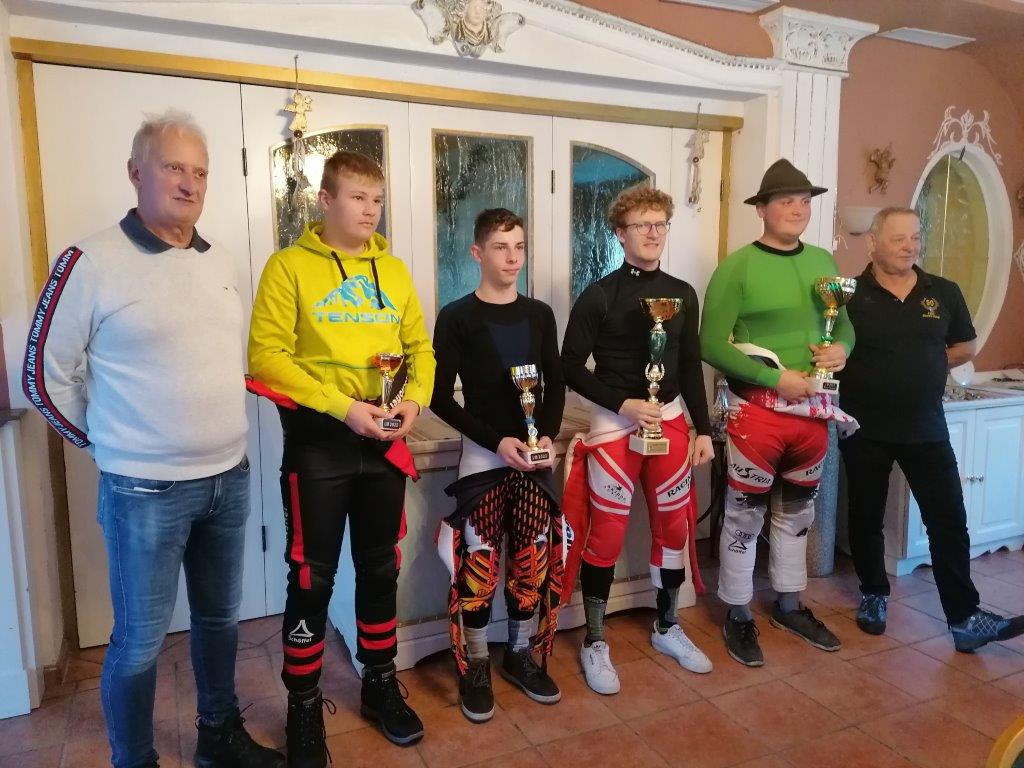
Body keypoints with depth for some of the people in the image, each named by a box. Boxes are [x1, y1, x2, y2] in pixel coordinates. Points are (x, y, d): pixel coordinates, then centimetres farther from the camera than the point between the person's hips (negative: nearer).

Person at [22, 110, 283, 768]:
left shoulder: (223, 263, 7)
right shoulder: (92, 263, -11)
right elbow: (45, 376, -5)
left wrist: (223, 433, 13)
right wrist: (111, 441, 1)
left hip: (230, 478, 6)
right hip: (145, 490, -6)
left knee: (221, 618, 20)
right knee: (140, 641, 8)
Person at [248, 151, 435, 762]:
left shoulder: (394, 270, 9)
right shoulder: (289, 265, -5)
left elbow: (421, 347, 11)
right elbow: (267, 353, -13)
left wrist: (415, 398, -8)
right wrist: (341, 405, -20)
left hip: (384, 440, 5)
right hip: (318, 440, -4)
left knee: (381, 568, 15)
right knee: (313, 576, 5)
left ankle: (381, 684, 34)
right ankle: (305, 704, 24)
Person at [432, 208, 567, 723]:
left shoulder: (540, 314, 7)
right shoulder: (457, 317, -6)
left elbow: (556, 385, 10)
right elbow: (441, 397, -7)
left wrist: (548, 436, -7)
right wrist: (497, 439, -15)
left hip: (535, 455, 4)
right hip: (484, 455, -3)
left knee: (534, 563, 8)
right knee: (479, 567, -1)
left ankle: (521, 655, 28)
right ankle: (475, 667, 18)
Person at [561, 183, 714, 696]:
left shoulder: (682, 294, 7)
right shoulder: (598, 296, -7)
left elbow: (690, 366, 12)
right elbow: (571, 366, -7)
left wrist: (703, 429, 8)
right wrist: (623, 403, -17)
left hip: (670, 420, 5)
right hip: (614, 423, -5)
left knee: (675, 525, 12)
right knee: (606, 533, -1)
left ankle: (667, 628, 32)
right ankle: (594, 642, 15)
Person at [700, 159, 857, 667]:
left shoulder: (823, 261, 8)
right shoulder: (737, 267, -11)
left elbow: (844, 322, 19)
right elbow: (712, 345, -15)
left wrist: (841, 348, -5)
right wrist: (776, 378, -20)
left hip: (813, 410, 6)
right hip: (757, 411, -6)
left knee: (797, 512, 18)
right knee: (745, 516, 5)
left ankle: (788, 606, 36)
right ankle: (738, 616, 22)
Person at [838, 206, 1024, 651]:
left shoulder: (944, 293, 4)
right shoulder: (851, 295, -7)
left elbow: (966, 347, 14)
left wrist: (921, 366, 1)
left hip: (926, 431, 3)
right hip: (865, 431, -2)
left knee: (949, 522, 2)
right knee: (866, 519, 11)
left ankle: (964, 618, 11)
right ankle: (874, 596, 31)